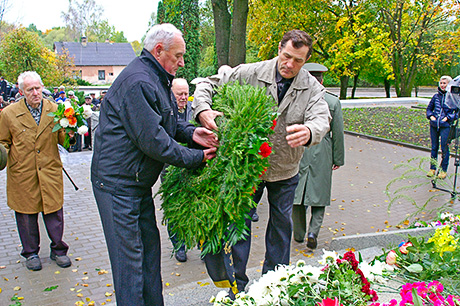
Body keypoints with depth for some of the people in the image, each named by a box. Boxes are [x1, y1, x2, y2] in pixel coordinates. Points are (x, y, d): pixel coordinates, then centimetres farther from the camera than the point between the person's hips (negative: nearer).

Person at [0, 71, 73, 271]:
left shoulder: (54, 110, 2)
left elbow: (62, 140, 5)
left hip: (50, 172, 1)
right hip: (22, 175, 0)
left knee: (54, 212, 5)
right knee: (26, 214, 11)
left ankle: (58, 250, 25)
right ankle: (31, 253, 30)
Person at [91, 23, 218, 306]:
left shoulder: (156, 79, 14)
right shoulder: (138, 82, -22)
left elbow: (162, 123, 21)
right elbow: (152, 140, -23)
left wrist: (189, 132, 1)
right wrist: (195, 158, -15)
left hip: (139, 181, 11)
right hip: (118, 182, -11)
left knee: (149, 244, 17)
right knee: (129, 255, -2)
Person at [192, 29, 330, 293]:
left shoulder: (313, 88, -7)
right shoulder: (250, 73, -12)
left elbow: (321, 118, -22)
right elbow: (209, 84, -8)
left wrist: (309, 131, -48)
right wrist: (203, 109, -31)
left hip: (285, 171, 2)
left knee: (282, 224, 15)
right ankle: (237, 283, 24)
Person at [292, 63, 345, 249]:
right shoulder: (333, 101, -3)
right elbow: (338, 133, 1)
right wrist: (338, 159, 10)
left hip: (298, 152, 0)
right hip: (322, 155, 0)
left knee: (297, 192, 12)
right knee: (319, 194, 13)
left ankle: (299, 234, 23)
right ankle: (313, 232, -2)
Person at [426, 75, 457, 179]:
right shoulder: (436, 96, 10)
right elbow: (429, 108, 20)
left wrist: (448, 117, -11)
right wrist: (431, 116, 3)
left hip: (445, 125, -4)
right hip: (434, 125, 4)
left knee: (444, 148, -1)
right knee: (434, 147, 10)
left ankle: (443, 170, 10)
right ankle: (432, 169, 19)